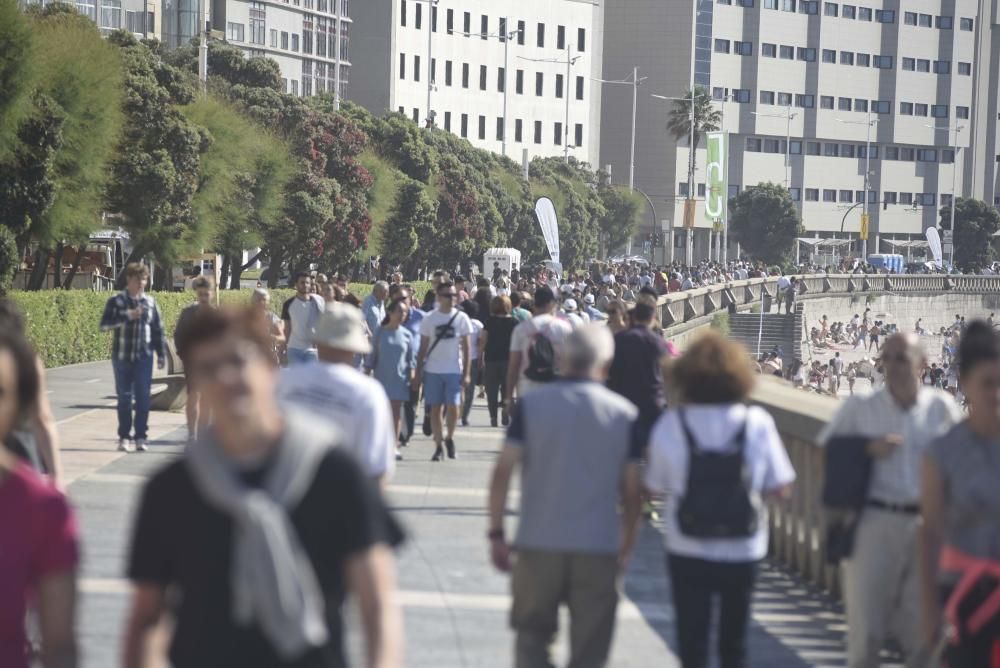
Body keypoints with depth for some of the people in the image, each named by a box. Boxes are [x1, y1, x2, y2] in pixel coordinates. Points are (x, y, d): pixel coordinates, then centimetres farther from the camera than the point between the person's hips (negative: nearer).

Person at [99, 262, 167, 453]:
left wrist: (161, 354, 10)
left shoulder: (150, 302, 8)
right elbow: (105, 325, -12)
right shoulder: (116, 301, -1)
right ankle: (124, 437, 13)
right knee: (124, 398, 4)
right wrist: (128, 316, -20)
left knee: (143, 398, -2)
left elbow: (157, 329, 13)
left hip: (144, 357, 2)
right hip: (122, 357, -1)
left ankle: (140, 437, 4)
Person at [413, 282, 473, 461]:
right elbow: (423, 347, 6)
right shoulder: (429, 319, 3)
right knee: (435, 408, 2)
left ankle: (449, 438, 17)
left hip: (454, 371, -1)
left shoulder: (461, 318, 3)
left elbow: (466, 347, 3)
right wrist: (417, 372, 1)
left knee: (453, 407, -8)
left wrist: (467, 373, -4)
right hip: (432, 371, 1)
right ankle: (438, 447, 9)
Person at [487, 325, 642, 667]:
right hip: (598, 548, 0)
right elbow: (631, 490, 1)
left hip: (538, 542, 0)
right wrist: (626, 546, 11)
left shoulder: (532, 404, -1)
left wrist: (496, 532, 0)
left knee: (532, 639, 14)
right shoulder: (624, 414, 0)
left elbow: (503, 470, -6)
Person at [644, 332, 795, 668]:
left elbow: (655, 486, -4)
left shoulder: (670, 424, -10)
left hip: (688, 551, -1)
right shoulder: (758, 423, -9)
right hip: (743, 552, 1)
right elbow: (781, 487, -6)